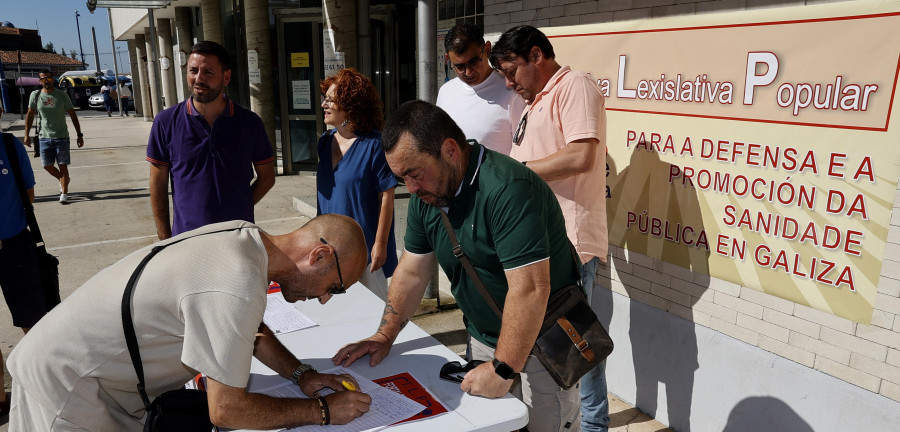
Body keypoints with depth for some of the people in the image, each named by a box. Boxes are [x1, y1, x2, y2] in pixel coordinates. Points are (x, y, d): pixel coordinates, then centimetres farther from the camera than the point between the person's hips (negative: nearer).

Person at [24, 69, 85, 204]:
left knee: (63, 165, -3)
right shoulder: (35, 95, 2)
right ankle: (64, 180, 33)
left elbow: (73, 115, 0)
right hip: (45, 137, 3)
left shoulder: (62, 95, -3)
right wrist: (26, 134, 5)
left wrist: (79, 135, -3)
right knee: (47, 165, 5)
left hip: (61, 137, -2)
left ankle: (64, 193, 2)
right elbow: (30, 115, 10)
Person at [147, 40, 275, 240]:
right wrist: (165, 239, 0)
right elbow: (158, 184, 2)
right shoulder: (166, 122, -2)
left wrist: (237, 208, -3)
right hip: (186, 238, 0)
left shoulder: (249, 122, -1)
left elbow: (267, 177, 7)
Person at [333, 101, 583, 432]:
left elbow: (530, 290, -31)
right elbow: (412, 272, 8)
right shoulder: (425, 196, 0)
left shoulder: (507, 189, -28)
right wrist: (384, 337, 3)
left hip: (541, 344, -7)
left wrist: (503, 370, -26)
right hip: (482, 340, 7)